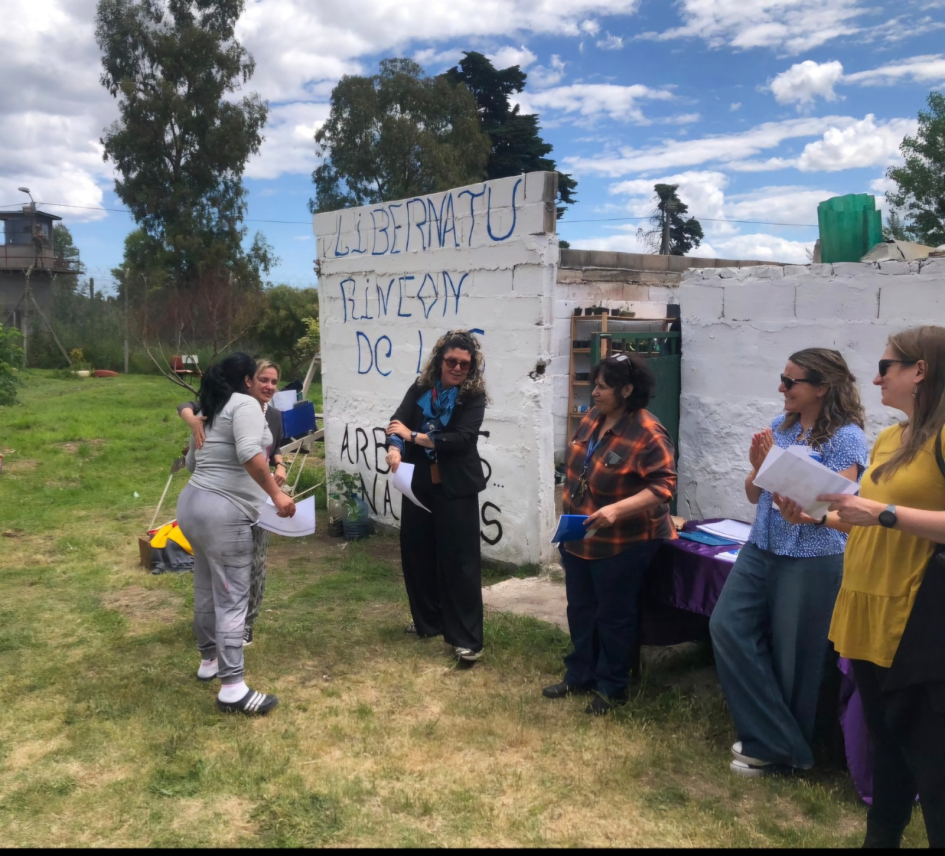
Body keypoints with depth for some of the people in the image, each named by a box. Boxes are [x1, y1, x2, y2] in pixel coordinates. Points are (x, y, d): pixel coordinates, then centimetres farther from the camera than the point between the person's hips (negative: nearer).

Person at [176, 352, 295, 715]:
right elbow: (250, 452, -24)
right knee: (232, 598, -7)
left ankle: (209, 660, 34)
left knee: (207, 590, 20)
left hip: (192, 504, 10)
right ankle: (232, 688, -5)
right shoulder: (245, 404, -8)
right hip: (224, 513, -10)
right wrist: (276, 494, -21)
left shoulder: (208, 411, 19)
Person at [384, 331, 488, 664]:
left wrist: (413, 436, -15)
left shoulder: (474, 396, -7)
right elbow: (397, 423, -7)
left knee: (459, 559, -3)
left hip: (456, 488, -4)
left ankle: (467, 638, 5)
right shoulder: (421, 388, 3)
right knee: (416, 551, 14)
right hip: (418, 484, 5)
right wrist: (395, 448, -29)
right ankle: (428, 620, 34)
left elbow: (461, 439, -20)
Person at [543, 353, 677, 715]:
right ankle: (579, 675, 35)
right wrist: (569, 518, 16)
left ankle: (612, 686, 25)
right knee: (580, 611, 18)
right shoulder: (593, 418, 2)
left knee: (614, 616, 8)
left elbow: (663, 485, -26)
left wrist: (617, 509, -37)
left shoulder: (648, 435, -23)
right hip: (579, 539, 8)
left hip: (622, 546, -7)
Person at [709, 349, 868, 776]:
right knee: (727, 626, 3)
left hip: (811, 562, -7)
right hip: (761, 550, 7)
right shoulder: (780, 426, 6)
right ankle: (770, 736, 15)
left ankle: (782, 746, 26)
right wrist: (758, 466, -10)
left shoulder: (846, 438, -13)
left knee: (792, 656, 5)